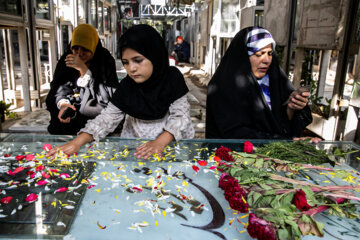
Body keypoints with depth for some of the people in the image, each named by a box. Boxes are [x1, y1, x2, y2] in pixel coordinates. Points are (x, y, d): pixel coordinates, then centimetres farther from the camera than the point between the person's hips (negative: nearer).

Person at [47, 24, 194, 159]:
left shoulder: (172, 77, -8)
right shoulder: (127, 85, -1)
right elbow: (108, 117, -5)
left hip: (172, 141, -2)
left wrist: (160, 141, -29)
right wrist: (78, 142, -20)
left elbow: (180, 115, -12)